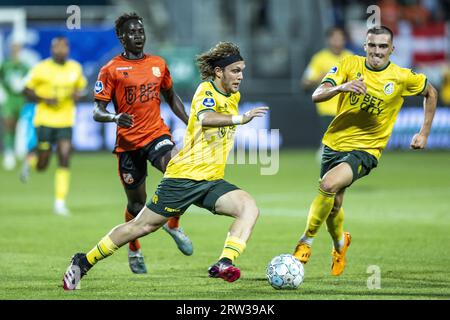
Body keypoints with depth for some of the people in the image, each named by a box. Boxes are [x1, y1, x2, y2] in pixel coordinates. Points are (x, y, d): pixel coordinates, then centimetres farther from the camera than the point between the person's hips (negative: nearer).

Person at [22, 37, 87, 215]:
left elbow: (80, 86, 20)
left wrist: (77, 95, -3)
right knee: (42, 166, 3)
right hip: (45, 121, -2)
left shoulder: (75, 68, 3)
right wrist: (45, 100, -16)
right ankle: (29, 162, 41)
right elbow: (27, 91, -2)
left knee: (64, 161, -10)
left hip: (66, 122, 2)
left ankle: (60, 203, -4)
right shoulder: (41, 69, -8)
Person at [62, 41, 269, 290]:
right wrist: (240, 118, -47)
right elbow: (205, 118, -38)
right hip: (184, 176, -7)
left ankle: (224, 264, -33)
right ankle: (83, 262, 15)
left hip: (211, 181, 7)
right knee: (142, 226, 0)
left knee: (250, 208, -19)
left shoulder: (234, 96, 13)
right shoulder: (206, 90, -13)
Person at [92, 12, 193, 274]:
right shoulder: (111, 69, -4)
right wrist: (115, 118, -28)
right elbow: (98, 112, -6)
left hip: (157, 134, 2)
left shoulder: (158, 64, 9)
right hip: (128, 142, -2)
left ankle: (173, 225, -4)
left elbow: (171, 96, 24)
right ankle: (134, 251, 33)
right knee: (137, 203, 6)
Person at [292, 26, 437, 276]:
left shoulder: (402, 78, -7)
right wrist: (341, 87, -34)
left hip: (366, 150, -3)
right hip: (335, 143, 3)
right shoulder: (350, 65, -5)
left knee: (329, 184, -28)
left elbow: (431, 93, 13)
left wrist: (424, 133, 9)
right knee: (333, 205, 10)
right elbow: (317, 96, -13)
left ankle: (306, 242, -11)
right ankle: (340, 243, 44)